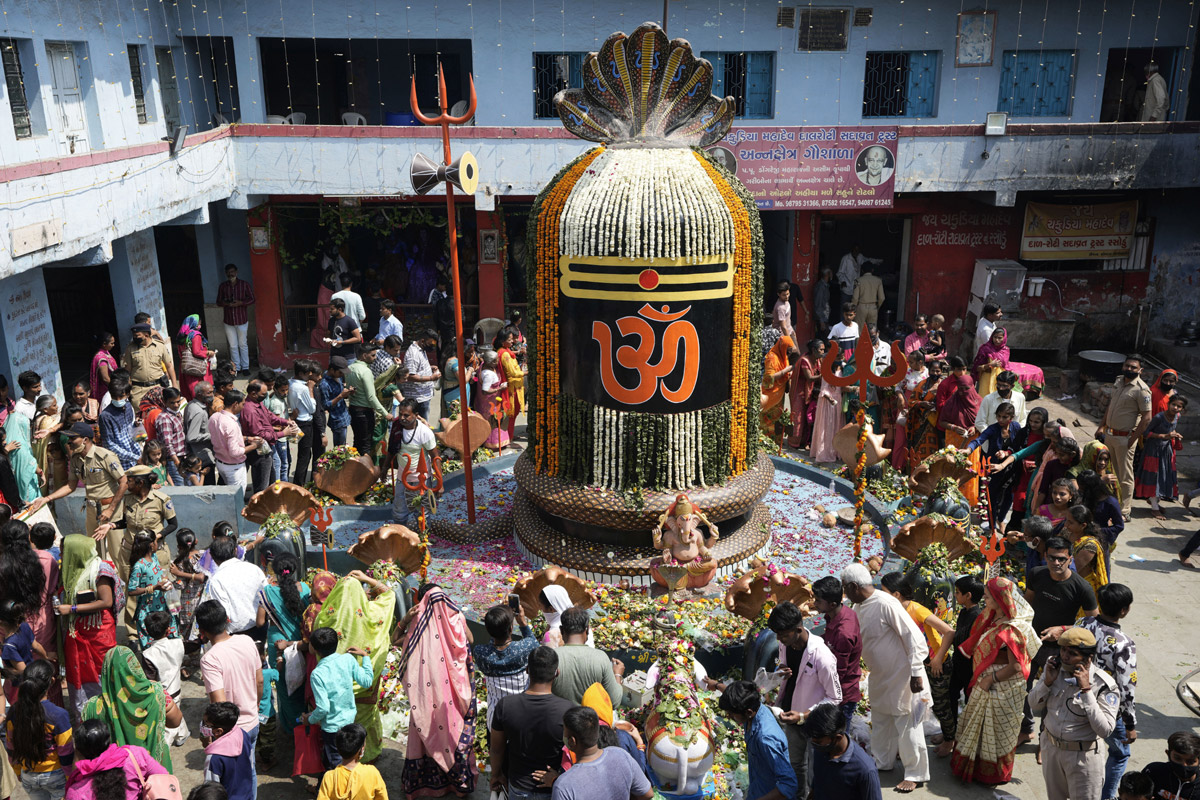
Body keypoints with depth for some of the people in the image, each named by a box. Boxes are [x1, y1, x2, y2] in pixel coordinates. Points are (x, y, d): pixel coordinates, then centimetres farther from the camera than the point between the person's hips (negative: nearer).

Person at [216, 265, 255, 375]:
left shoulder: (244, 285, -1)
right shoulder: (222, 286, 5)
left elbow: (252, 299, -1)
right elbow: (218, 302, 8)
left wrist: (240, 303, -18)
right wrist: (227, 303, -14)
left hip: (242, 320, -2)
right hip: (228, 320, 2)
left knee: (243, 344, 4)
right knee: (233, 346, 6)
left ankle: (245, 367, 13)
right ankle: (236, 367, 14)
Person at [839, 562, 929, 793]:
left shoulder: (885, 603, -26)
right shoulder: (858, 608, 2)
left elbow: (913, 637, -24)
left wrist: (915, 673, -23)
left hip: (901, 676, -9)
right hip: (879, 676, 9)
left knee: (907, 725, 2)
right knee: (880, 722, 21)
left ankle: (916, 774, 17)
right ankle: (883, 762, 39)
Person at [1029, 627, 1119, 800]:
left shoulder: (1104, 685, -22)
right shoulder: (1054, 668, -8)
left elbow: (1105, 730, -29)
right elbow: (1034, 705, 0)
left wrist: (1086, 690, -32)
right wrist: (1047, 682, -18)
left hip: (1083, 756, -5)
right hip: (1051, 747, 5)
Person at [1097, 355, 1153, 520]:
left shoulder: (1141, 389, -15)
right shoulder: (1118, 381, 8)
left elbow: (1146, 418, -17)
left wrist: (1132, 440, -17)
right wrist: (1102, 426, 16)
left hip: (1125, 437, -7)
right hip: (1109, 434, 7)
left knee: (1125, 476, 0)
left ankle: (1124, 512, 7)